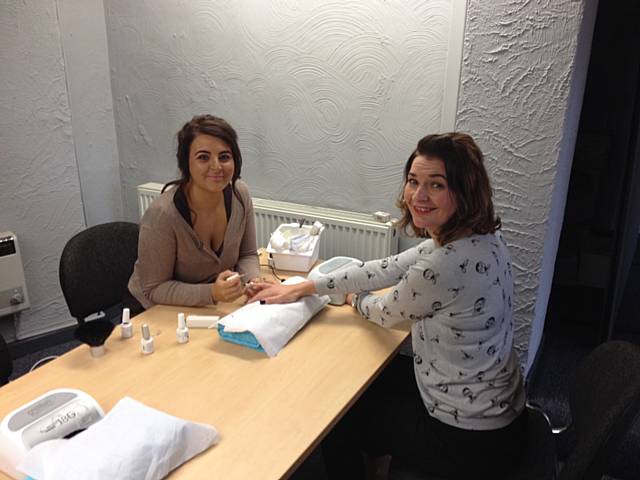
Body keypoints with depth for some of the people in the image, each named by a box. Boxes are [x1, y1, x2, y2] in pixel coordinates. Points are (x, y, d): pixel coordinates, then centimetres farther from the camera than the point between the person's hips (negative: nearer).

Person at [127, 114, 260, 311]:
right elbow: (154, 289, -18)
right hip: (160, 311, -4)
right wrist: (212, 293, -31)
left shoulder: (240, 194, -11)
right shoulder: (162, 214, -27)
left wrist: (253, 281, -18)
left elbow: (247, 255, 2)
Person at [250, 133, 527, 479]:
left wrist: (356, 300, 10)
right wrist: (301, 289, 3)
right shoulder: (476, 236, -5)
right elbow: (389, 269, 1)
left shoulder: (448, 264, -33)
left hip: (469, 441, -7)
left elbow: (387, 313, -15)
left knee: (337, 419, 13)